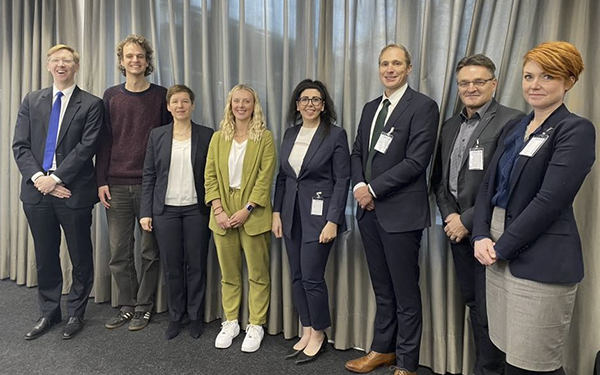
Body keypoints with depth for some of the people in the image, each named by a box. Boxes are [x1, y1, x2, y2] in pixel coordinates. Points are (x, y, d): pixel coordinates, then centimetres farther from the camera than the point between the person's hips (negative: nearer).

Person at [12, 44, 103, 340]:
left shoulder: (91, 105, -1)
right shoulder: (31, 101, 11)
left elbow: (86, 147, -10)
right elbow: (20, 145, 4)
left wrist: (55, 178, -15)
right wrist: (38, 178, -11)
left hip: (73, 192, -3)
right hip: (37, 191, 4)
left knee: (81, 258, 7)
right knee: (45, 258, 15)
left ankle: (76, 314, 26)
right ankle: (49, 313, 31)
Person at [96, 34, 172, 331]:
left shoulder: (161, 96, 3)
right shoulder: (111, 96, 9)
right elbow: (104, 141, 9)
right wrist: (101, 181, 2)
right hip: (116, 185, 2)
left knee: (150, 251, 5)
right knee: (119, 252, 7)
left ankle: (143, 307, 19)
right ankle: (127, 305, 22)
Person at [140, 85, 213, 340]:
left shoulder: (206, 136, 1)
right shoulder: (157, 135, 6)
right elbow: (148, 176, 5)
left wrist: (214, 209, -5)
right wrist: (146, 212, 0)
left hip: (196, 210, -1)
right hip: (166, 210, 1)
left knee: (196, 265, 5)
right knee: (171, 266, 7)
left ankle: (196, 317, 22)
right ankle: (175, 316, 24)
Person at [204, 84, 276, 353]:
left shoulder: (265, 137, 0)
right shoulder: (218, 138, 11)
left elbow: (265, 178, -7)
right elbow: (210, 176, 5)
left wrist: (246, 210, -15)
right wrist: (218, 210, -7)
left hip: (253, 215, -3)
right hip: (223, 215, 3)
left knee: (258, 273, 4)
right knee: (228, 273, 12)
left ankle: (256, 325, 18)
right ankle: (230, 322, 26)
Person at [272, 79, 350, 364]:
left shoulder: (336, 134, -7)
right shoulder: (290, 133, 10)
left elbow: (342, 180, -10)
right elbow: (281, 176, 12)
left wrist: (333, 221, -15)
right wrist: (277, 212, 7)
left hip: (318, 214, -6)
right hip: (291, 214, 6)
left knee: (311, 277, -2)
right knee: (297, 276, 11)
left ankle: (318, 334, 20)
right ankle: (307, 332, 27)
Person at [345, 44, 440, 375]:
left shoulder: (423, 106, -8)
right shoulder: (370, 108, 15)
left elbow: (416, 161, -16)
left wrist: (373, 188, -14)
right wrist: (360, 186, -4)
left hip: (401, 212, -6)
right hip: (369, 210, 7)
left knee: (405, 294, 6)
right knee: (382, 289, 18)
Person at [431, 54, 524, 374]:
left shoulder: (512, 122, -10)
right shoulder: (450, 126, 13)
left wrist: (468, 221, -15)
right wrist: (449, 215, -1)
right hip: (458, 230, 7)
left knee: (489, 312, 3)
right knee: (472, 304, 17)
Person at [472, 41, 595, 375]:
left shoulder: (576, 130, -9)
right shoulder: (514, 129, 14)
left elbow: (550, 199, -18)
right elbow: (489, 186, 11)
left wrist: (501, 247, -13)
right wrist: (482, 237, -3)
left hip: (540, 262, -7)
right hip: (501, 254, 7)